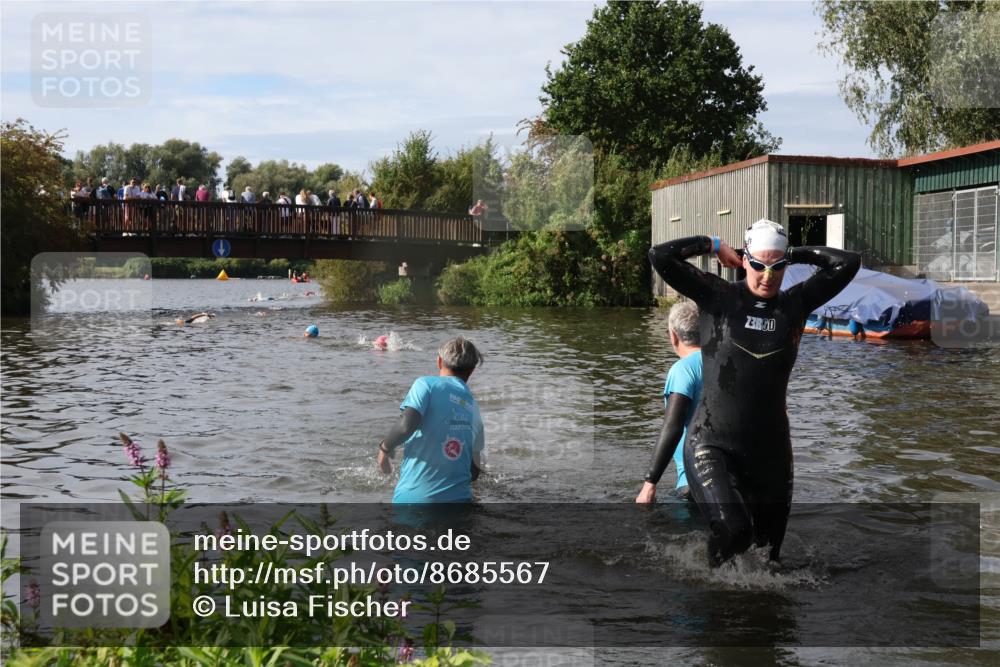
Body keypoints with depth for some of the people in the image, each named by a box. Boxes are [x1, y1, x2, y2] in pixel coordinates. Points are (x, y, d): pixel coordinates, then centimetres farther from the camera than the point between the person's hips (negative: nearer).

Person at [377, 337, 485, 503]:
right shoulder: (473, 407, 13)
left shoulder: (427, 384, -2)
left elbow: (407, 424, -19)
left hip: (414, 496, -4)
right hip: (458, 498, 4)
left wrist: (385, 448, -1)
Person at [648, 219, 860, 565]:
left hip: (771, 451, 4)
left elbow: (848, 262, 6)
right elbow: (659, 255, -9)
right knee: (733, 529, -25)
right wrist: (714, 245, 1)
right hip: (712, 445, -4)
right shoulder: (718, 296, -2)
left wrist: (794, 254, 8)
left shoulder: (796, 303, 6)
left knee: (768, 550, 9)